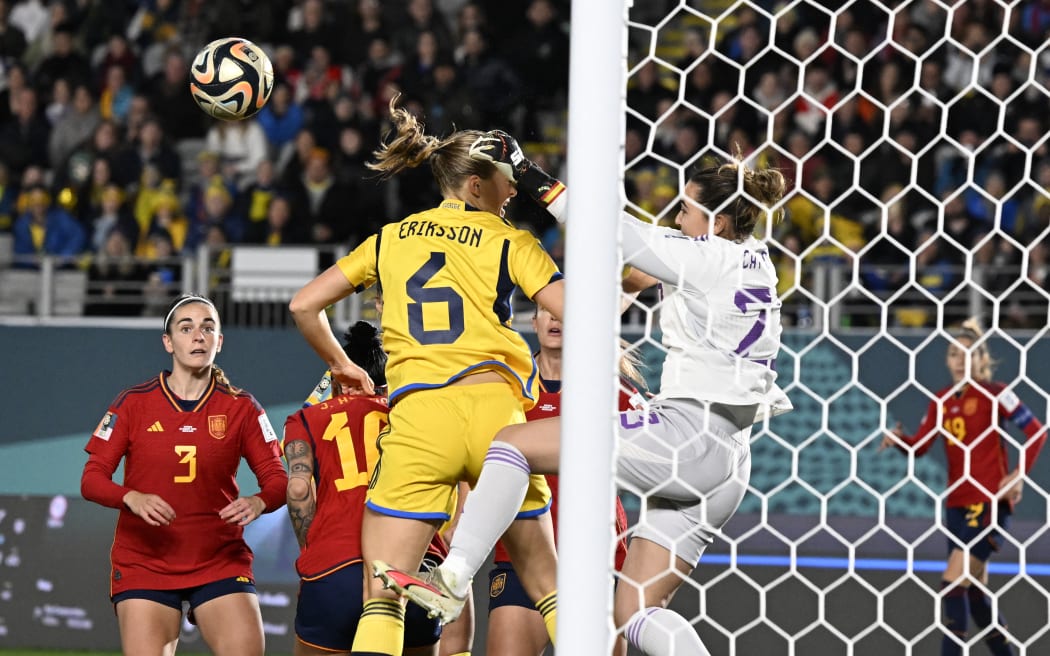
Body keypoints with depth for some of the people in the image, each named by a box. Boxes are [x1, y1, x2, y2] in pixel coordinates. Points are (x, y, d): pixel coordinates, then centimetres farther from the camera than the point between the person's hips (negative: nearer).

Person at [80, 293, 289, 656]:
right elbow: (91, 479, -3)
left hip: (221, 561, 1)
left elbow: (277, 480, 1)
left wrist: (258, 503, -22)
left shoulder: (241, 408, 2)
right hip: (144, 565, -1)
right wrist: (132, 498, -24)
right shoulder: (134, 403, -1)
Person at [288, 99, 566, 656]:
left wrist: (341, 367, 30)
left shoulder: (390, 239, 17)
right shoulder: (509, 241, 8)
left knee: (381, 598, -1)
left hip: (417, 420, 1)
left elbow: (304, 305, 16)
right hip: (496, 411, -1)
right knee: (546, 583, 14)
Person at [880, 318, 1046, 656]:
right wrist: (898, 438, -16)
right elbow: (919, 446, 4)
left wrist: (1019, 475, -12)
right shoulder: (942, 400, 9)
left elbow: (1037, 431, -5)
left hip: (989, 501, -7)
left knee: (954, 581, -16)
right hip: (957, 502, 7)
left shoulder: (995, 393, -7)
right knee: (974, 591, 12)